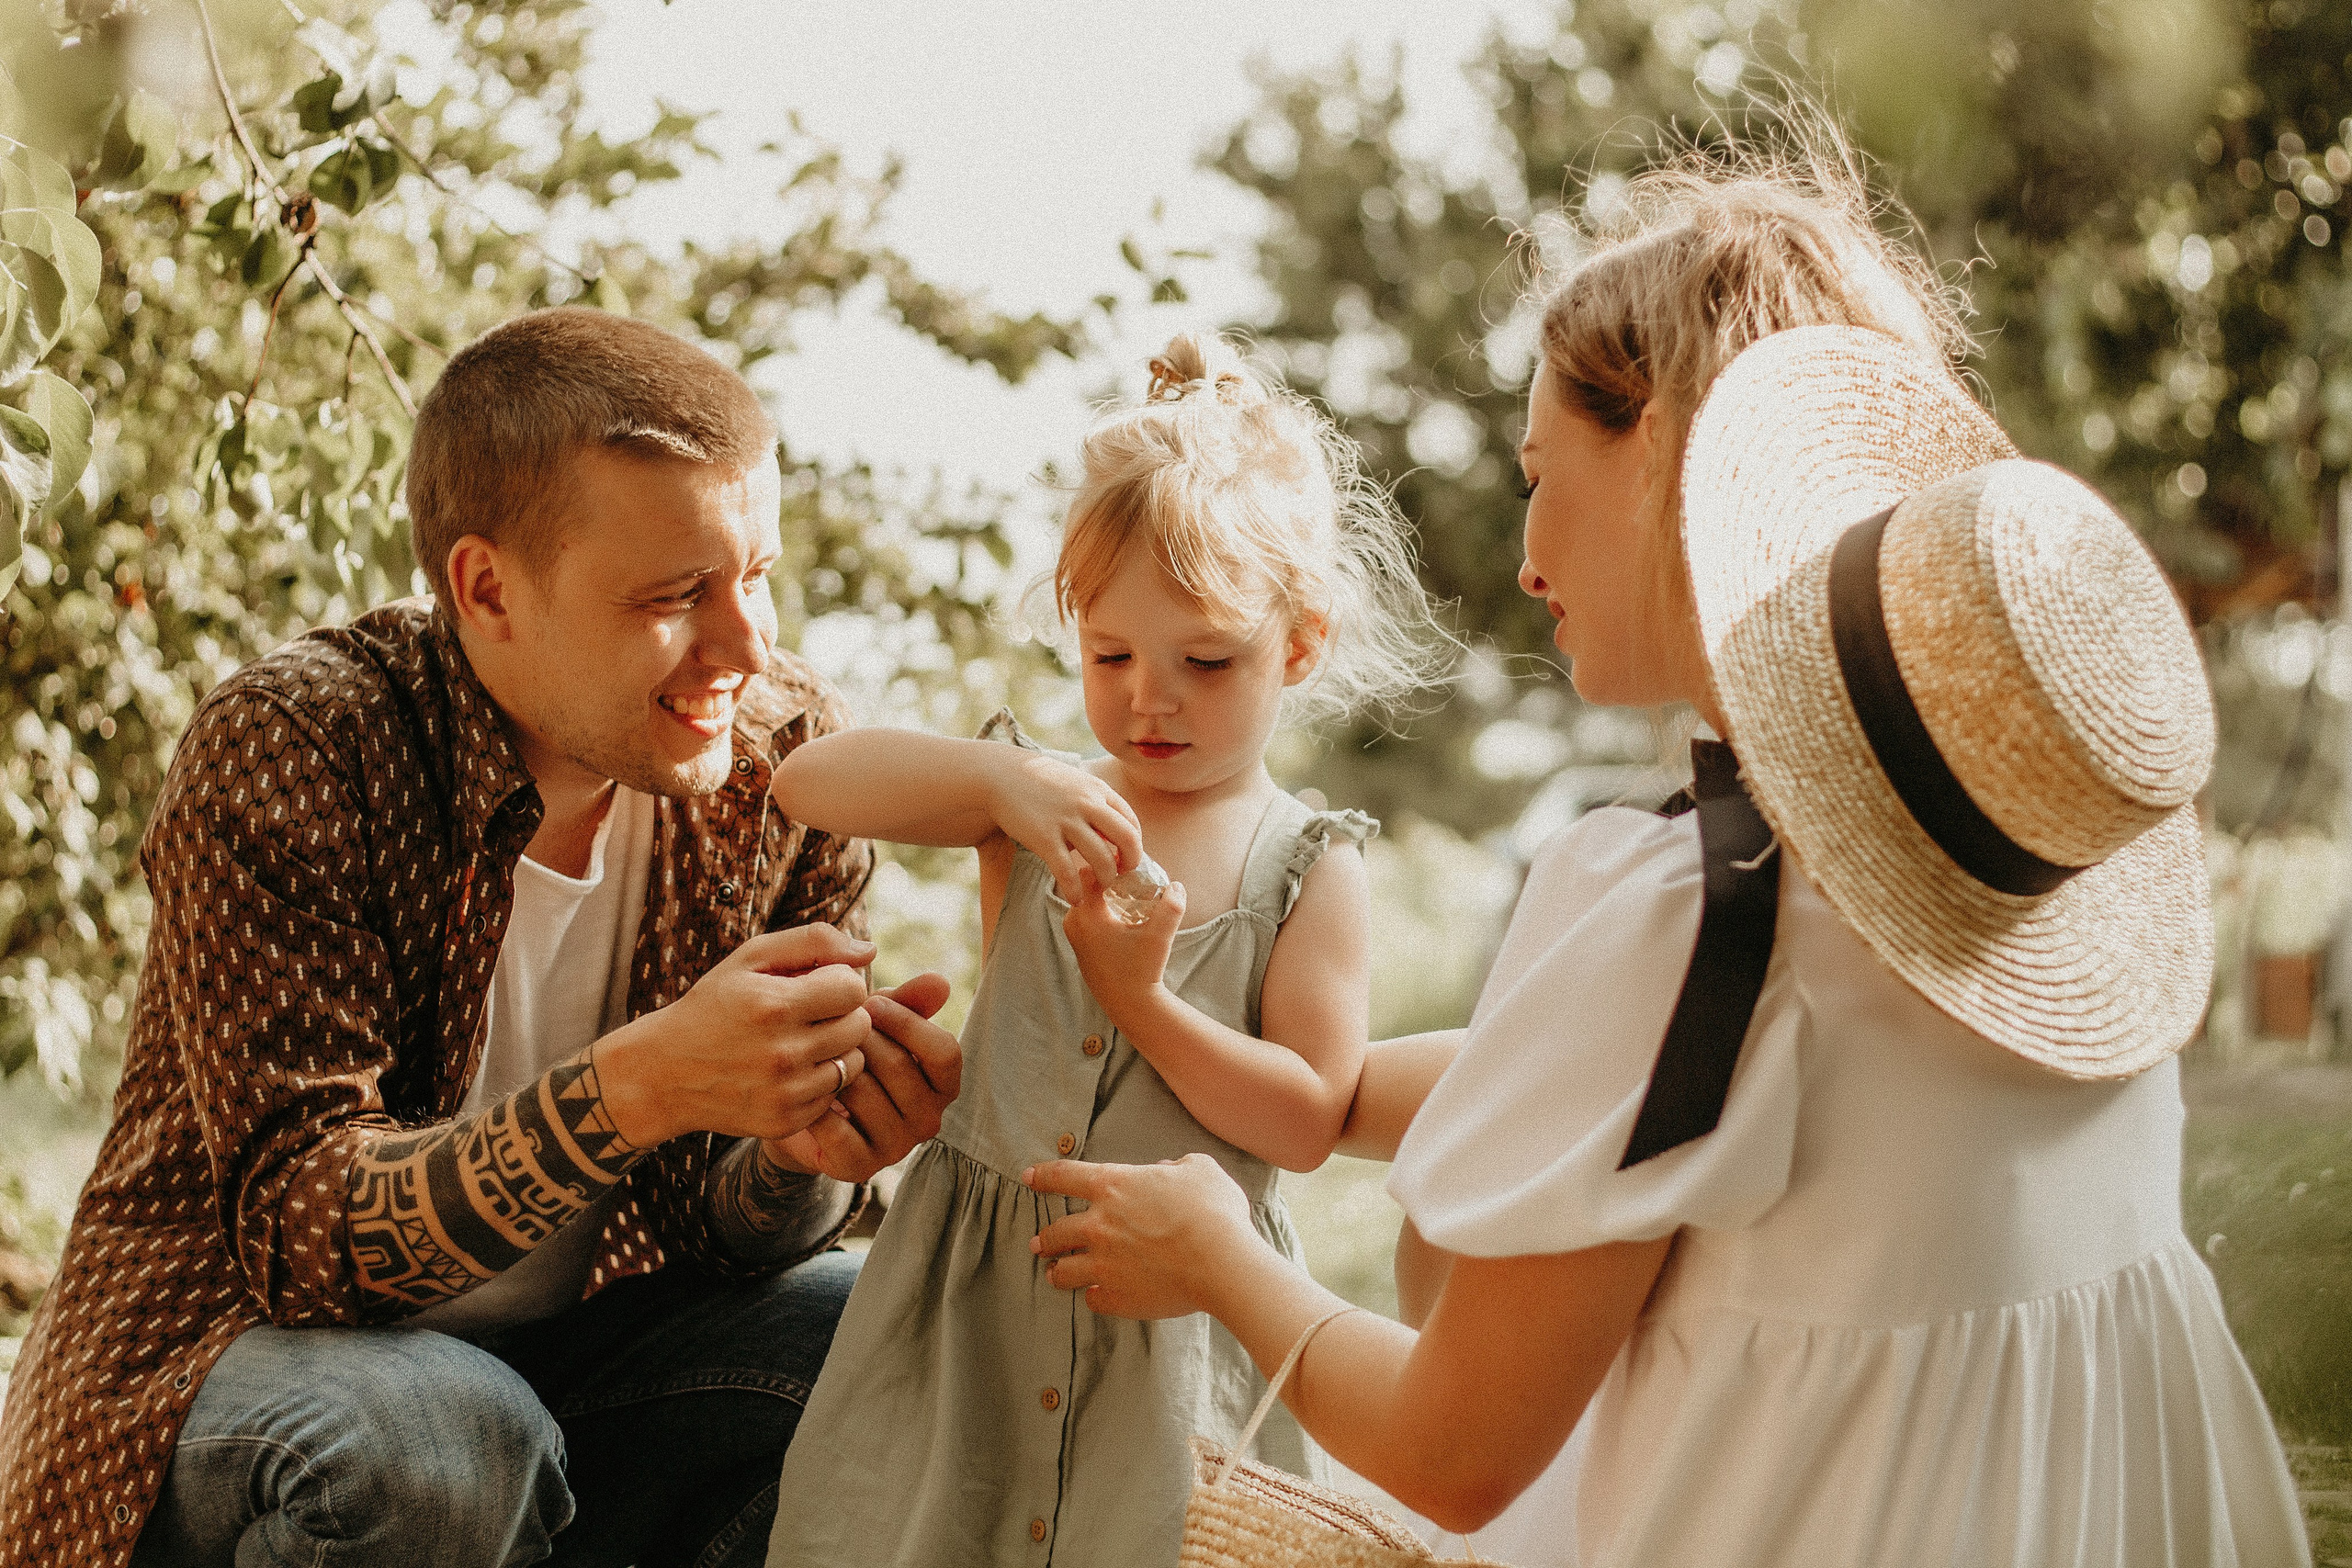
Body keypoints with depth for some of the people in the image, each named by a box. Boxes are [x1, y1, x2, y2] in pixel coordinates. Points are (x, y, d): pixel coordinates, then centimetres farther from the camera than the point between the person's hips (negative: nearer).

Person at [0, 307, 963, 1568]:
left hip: (567, 1346, 5)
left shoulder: (788, 757, -8)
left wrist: (800, 1153, -31)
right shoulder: (286, 752, -21)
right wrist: (637, 1084, -42)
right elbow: (296, 1224, -27)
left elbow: (714, 1228, -6)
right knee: (434, 1443, -35)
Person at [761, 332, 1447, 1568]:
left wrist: (1143, 999, -19)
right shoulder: (1039, 809, 3)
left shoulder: (1306, 865, -3)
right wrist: (1002, 778, -24)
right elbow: (808, 781, -11)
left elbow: (1308, 1120, -9)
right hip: (977, 1286, 2)